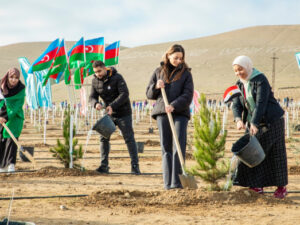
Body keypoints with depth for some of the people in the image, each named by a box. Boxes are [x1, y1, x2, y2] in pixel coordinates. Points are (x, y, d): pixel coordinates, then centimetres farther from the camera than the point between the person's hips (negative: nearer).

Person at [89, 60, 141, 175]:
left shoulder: (117, 78, -17)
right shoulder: (95, 81, -1)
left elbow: (124, 94, -24)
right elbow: (92, 96, -2)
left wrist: (112, 106, -35)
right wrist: (95, 104, -27)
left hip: (123, 113, -5)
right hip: (109, 114, 5)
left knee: (129, 138, -5)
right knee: (104, 137, -1)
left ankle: (135, 166, -3)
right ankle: (104, 165, 6)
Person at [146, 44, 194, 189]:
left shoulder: (185, 73, 7)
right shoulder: (159, 72, 14)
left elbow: (188, 95, -3)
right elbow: (149, 94, 16)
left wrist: (174, 106, -18)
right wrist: (156, 87, -5)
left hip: (180, 113, -2)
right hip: (162, 113, 2)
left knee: (179, 146, -10)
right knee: (166, 148, 1)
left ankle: (177, 182, -11)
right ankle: (168, 183, 2)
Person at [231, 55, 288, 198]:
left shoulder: (260, 80, -17)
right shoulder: (240, 84, 5)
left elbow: (261, 103, -26)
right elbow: (236, 104, -4)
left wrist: (254, 124, -34)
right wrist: (238, 119, -24)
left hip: (271, 120, -6)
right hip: (253, 122, 6)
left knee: (276, 153, -1)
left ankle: (282, 186, 4)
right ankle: (257, 184, 4)